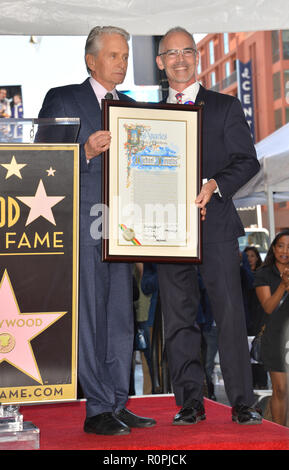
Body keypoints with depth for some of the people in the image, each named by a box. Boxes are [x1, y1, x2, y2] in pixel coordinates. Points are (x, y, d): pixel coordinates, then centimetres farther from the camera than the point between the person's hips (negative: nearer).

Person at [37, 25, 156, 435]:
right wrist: (86, 152, -20)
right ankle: (98, 410, 2)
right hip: (81, 227, -6)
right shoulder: (61, 100, 3)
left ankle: (118, 406, 15)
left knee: (121, 318, 7)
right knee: (88, 318, -5)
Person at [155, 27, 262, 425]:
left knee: (230, 314, -6)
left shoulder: (225, 107, 9)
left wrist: (214, 186, -14)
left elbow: (248, 161, 2)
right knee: (178, 319, 3)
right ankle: (190, 403, 10)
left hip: (216, 225, -3)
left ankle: (242, 403, 1)